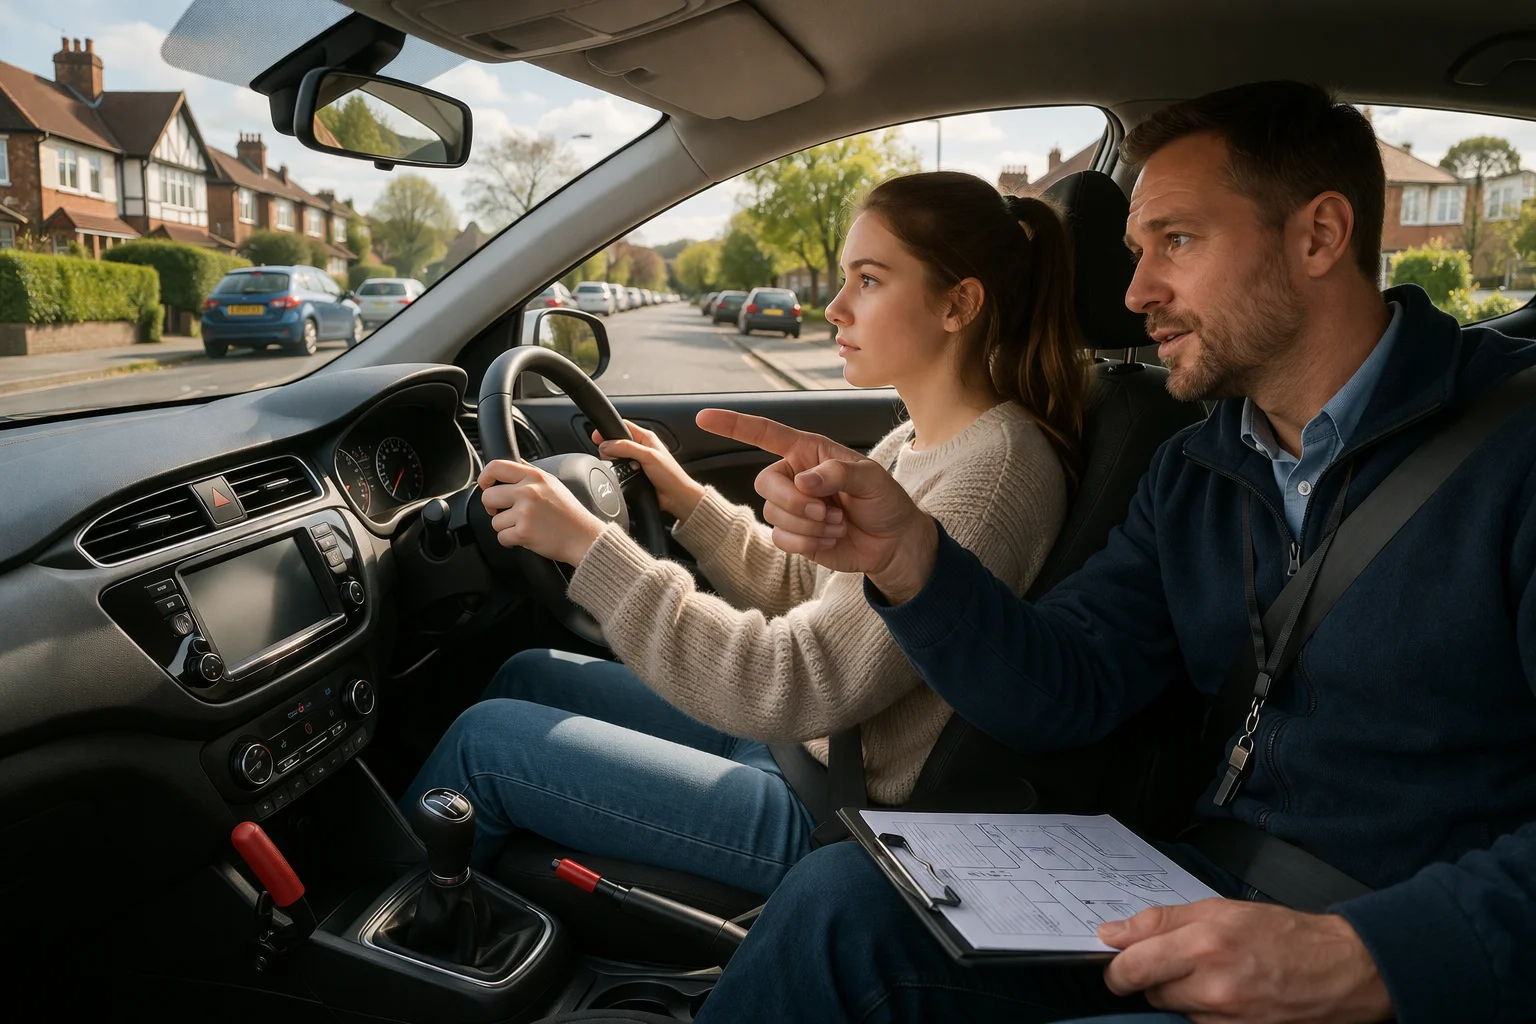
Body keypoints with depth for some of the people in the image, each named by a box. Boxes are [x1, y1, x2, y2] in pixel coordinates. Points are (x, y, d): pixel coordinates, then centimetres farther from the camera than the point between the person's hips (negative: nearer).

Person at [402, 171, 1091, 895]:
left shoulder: (997, 469, -26)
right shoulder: (916, 442, 6)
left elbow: (793, 688, -29)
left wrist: (589, 545, -28)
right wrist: (689, 501, 6)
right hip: (792, 740, 9)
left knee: (486, 739, -6)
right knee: (527, 675, 15)